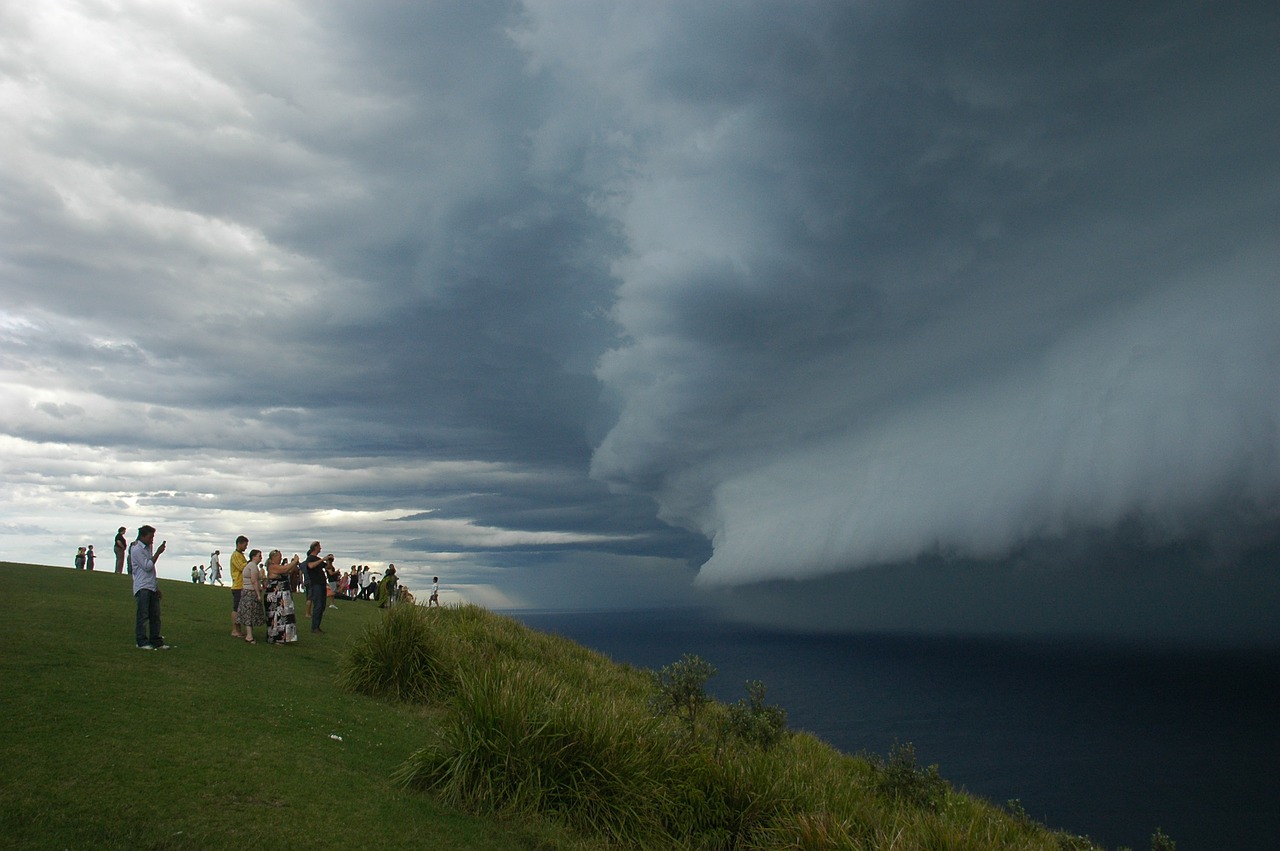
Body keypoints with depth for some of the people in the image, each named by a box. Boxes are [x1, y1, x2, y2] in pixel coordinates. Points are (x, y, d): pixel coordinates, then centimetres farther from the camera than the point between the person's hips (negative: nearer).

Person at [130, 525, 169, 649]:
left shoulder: (147, 548, 19)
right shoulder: (137, 549, -8)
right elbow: (147, 566, -15)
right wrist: (158, 553, -13)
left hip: (152, 587, 8)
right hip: (142, 587, -8)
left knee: (155, 615, 7)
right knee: (143, 616, -7)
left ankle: (156, 641, 10)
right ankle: (142, 642, -2)